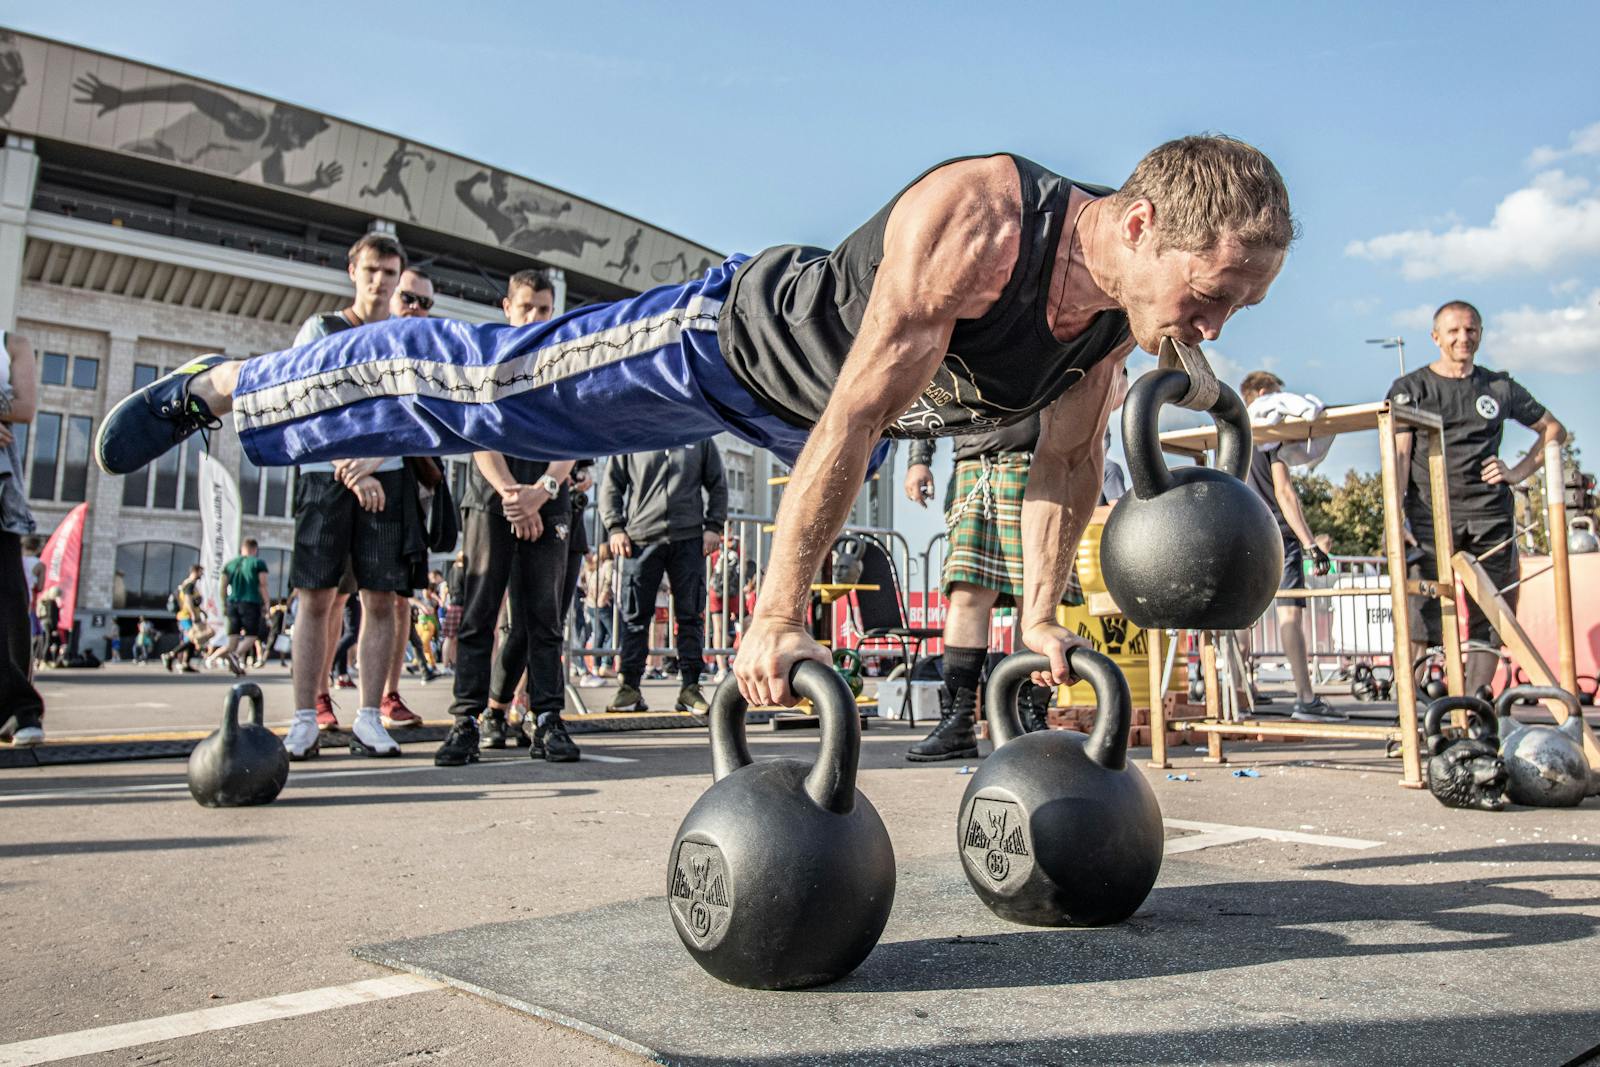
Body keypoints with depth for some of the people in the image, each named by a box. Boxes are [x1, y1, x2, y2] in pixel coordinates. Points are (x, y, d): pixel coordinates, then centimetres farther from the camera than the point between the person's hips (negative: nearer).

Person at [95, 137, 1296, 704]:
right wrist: (777, 618, -32)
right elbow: (855, 418, -37)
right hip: (734, 338, -6)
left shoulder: (1122, 306, -14)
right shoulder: (972, 223, -38)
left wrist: (1041, 613, 0)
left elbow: (1071, 456, 0)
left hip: (821, 410, 7)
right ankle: (218, 386, 21)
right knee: (481, 387, 2)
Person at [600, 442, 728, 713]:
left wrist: (713, 526, 4)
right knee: (635, 616, 0)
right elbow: (611, 485, 10)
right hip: (641, 539, -1)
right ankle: (630, 686, 5)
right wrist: (615, 528, -1)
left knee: (691, 615, 0)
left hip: (689, 540, 1)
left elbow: (718, 485, 15)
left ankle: (690, 686, 5)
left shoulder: (701, 439, 13)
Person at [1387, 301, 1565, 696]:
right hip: (1429, 516, -3)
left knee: (1489, 617, 2)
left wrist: (1519, 472, 9)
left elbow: (1554, 429, 25)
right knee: (1420, 615, -11)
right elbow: (1399, 454, -3)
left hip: (1491, 516, 3)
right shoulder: (1410, 388, 7)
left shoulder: (1501, 388, 14)